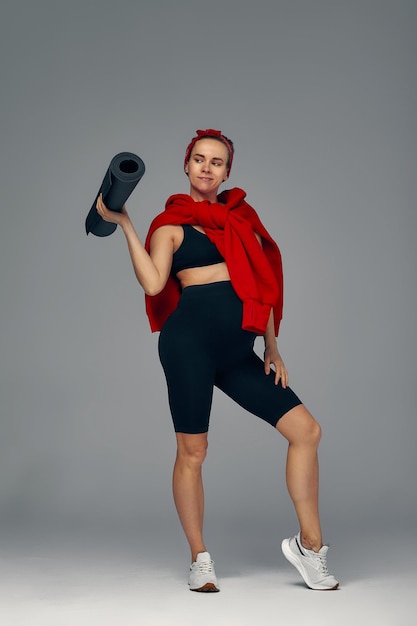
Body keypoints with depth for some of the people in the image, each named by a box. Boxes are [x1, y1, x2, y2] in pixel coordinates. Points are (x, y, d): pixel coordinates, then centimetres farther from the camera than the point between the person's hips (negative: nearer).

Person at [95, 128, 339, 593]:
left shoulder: (241, 217, 21)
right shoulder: (172, 224, 6)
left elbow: (263, 285, 21)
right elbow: (154, 284, -12)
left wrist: (271, 348, 16)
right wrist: (124, 224, -15)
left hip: (237, 350, 5)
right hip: (191, 338, -5)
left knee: (306, 430, -1)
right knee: (192, 451, -2)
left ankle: (309, 544, 11)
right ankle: (200, 559, 16)